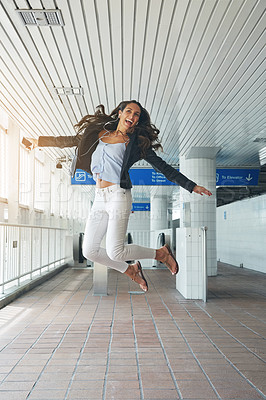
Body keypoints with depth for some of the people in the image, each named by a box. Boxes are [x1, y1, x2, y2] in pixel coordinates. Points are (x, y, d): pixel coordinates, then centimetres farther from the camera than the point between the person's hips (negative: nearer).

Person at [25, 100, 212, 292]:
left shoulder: (137, 143, 3)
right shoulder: (101, 133, 16)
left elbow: (164, 168, 3)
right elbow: (74, 140, 28)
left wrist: (192, 186, 0)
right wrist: (39, 141, 32)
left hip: (118, 196, -5)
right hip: (100, 198, 6)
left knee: (115, 252, -12)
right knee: (90, 250, 2)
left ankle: (161, 253, 13)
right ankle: (131, 271, 24)